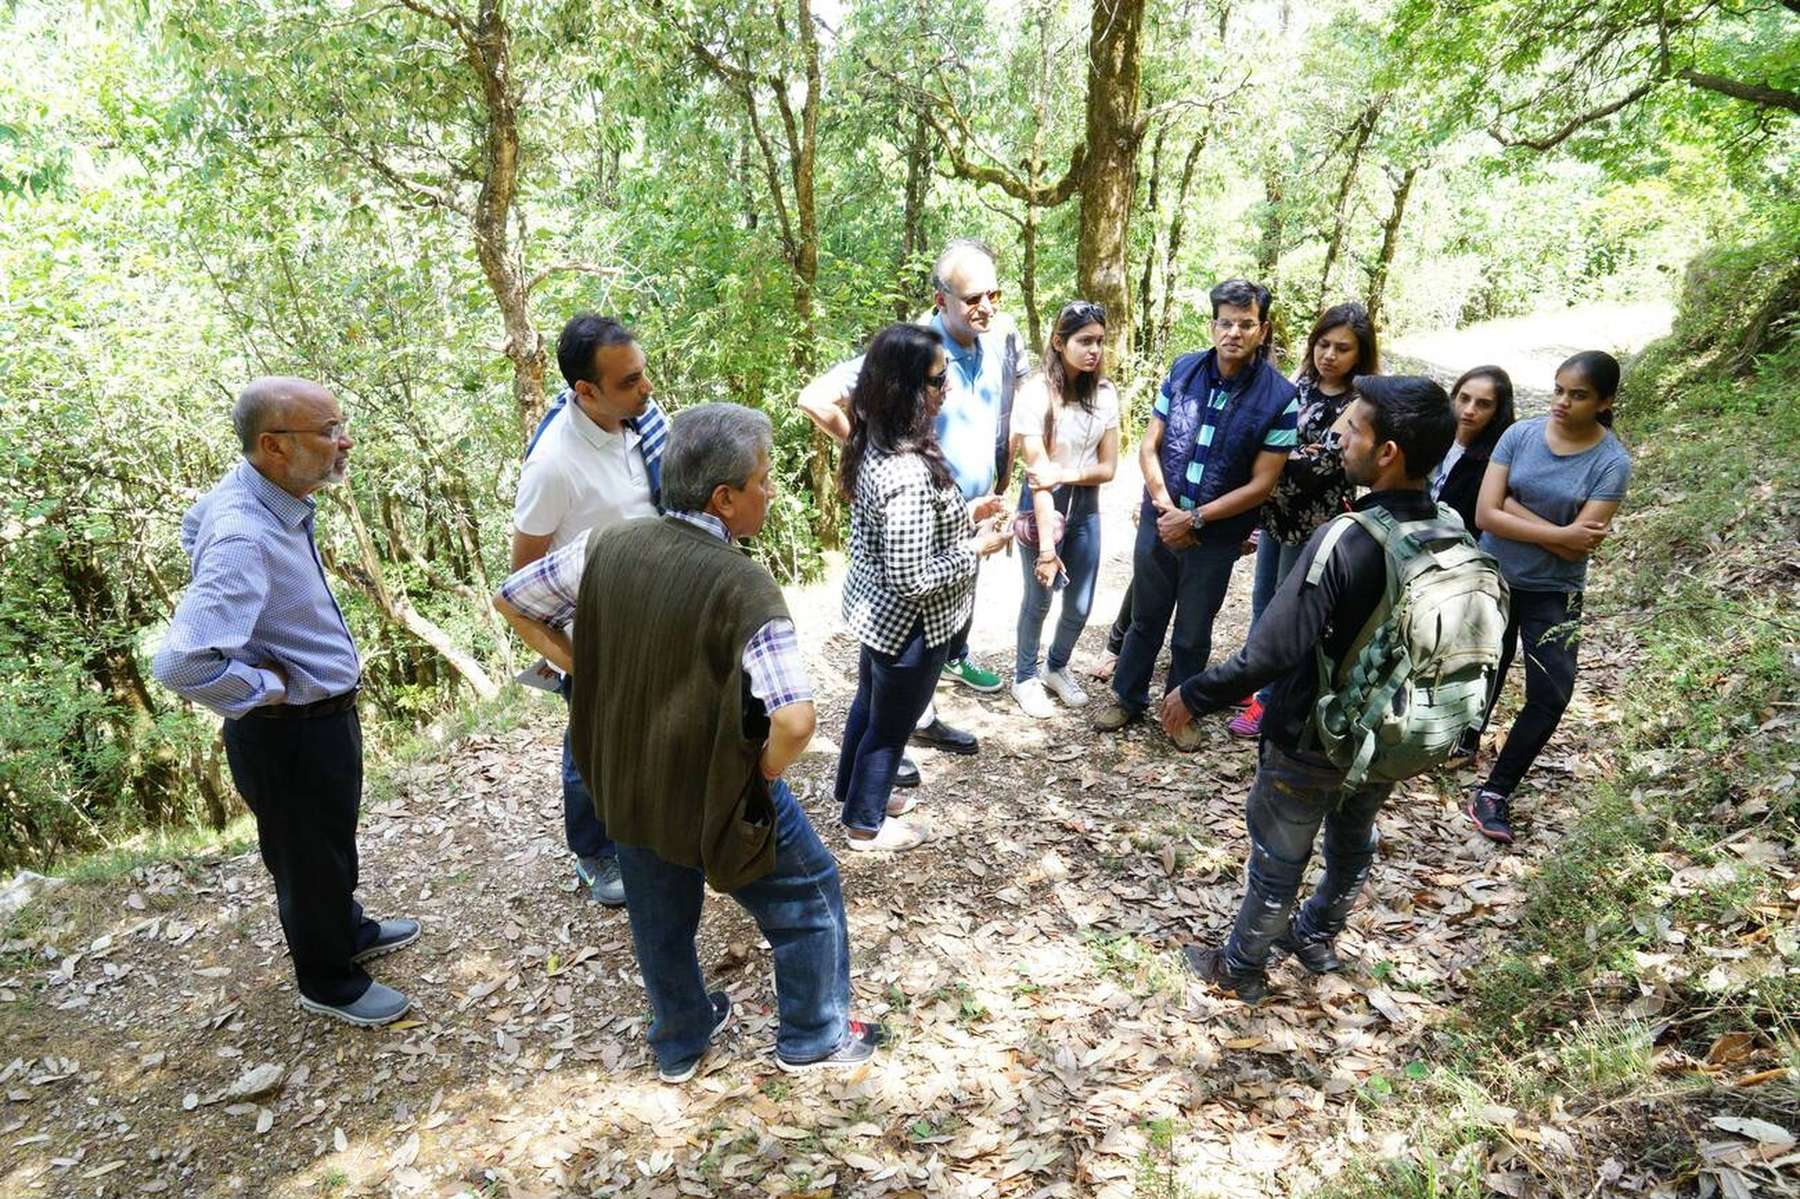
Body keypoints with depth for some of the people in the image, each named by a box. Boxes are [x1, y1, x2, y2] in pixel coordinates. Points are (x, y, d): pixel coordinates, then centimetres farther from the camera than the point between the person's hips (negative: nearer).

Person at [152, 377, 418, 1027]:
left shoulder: (249, 490, -4)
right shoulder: (244, 540, -34)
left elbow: (195, 525, 20)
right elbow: (183, 663, -43)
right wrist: (271, 687, -24)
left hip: (323, 715, 9)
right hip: (291, 733, -9)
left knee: (332, 840, 30)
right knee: (311, 856, 15)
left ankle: (348, 930, 55)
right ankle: (329, 982, 39)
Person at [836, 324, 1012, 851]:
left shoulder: (875, 444, -5)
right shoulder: (910, 474, -34)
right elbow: (911, 579, -31)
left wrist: (964, 514, 4)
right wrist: (977, 548, -18)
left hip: (874, 610, 9)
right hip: (908, 624, -9)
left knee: (870, 702, 29)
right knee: (890, 725, 15)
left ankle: (854, 790, 52)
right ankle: (865, 823, 38)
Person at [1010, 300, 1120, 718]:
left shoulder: (1104, 393, -4)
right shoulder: (1036, 393, -18)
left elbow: (1107, 468, -2)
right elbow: (1039, 473, -22)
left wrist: (1067, 474, -21)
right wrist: (1046, 544, -25)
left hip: (1086, 508, 4)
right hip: (1043, 507, -4)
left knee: (1080, 606, 12)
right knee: (1039, 599, 10)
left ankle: (1057, 667, 39)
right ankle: (1025, 677, 33)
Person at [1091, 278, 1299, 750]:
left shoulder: (1280, 398, -14)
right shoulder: (1184, 370, -5)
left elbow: (1261, 484, -13)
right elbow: (1149, 446, -1)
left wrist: (1195, 518, -16)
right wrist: (1164, 505, -14)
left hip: (1216, 534, -2)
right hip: (1159, 521, 2)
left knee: (1193, 632, 14)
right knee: (1146, 617, 18)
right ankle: (1127, 697, 36)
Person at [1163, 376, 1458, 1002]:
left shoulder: (1343, 543, -32)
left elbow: (1273, 652, -32)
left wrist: (1196, 695, -19)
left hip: (1310, 740, -7)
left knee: (1278, 860, 13)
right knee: (1352, 843, 28)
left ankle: (1241, 970, 34)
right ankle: (1317, 937, 52)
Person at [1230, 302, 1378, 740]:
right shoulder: (1299, 385, 4)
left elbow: (1323, 466, -21)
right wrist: (1296, 455, -9)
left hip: (1314, 522, -6)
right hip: (1275, 511, 6)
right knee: (1263, 601, 16)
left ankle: (1271, 701, 20)